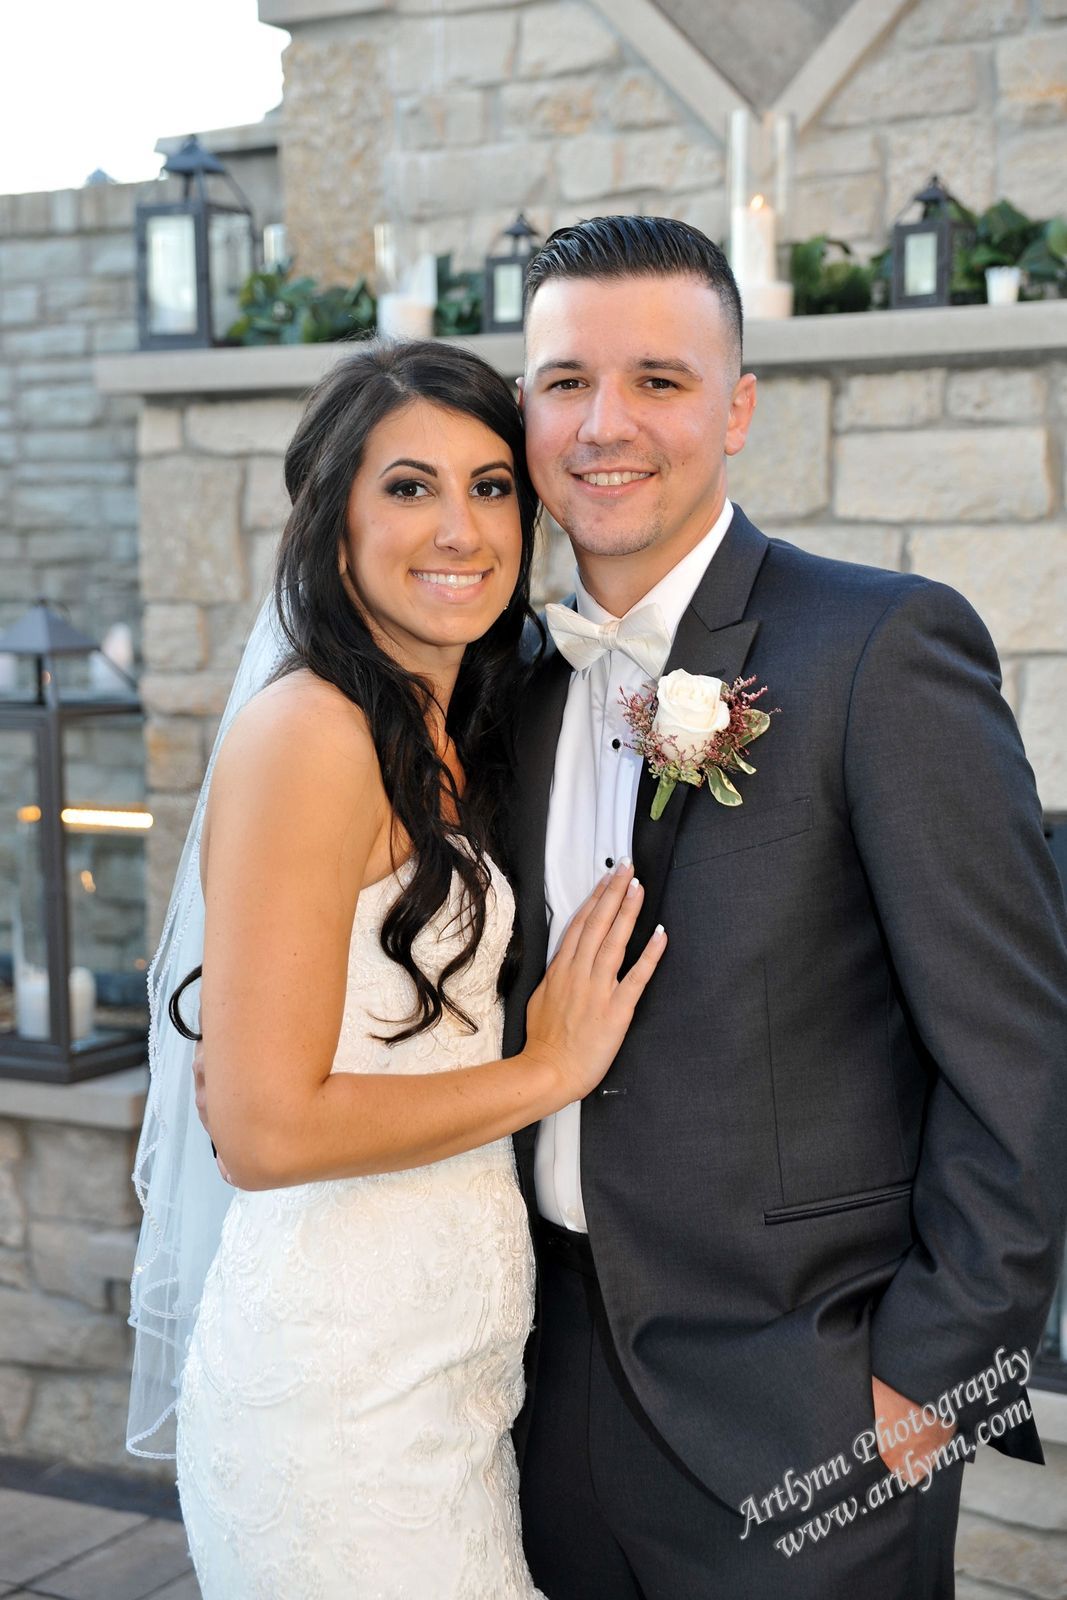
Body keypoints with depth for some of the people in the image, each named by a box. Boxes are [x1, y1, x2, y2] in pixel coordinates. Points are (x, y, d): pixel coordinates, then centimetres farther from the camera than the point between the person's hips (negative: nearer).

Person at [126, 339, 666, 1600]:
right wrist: (547, 1070, -14)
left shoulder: (442, 743, 9)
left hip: (454, 1349, 8)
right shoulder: (309, 731, -18)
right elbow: (265, 1128, -22)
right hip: (343, 1386, -8)